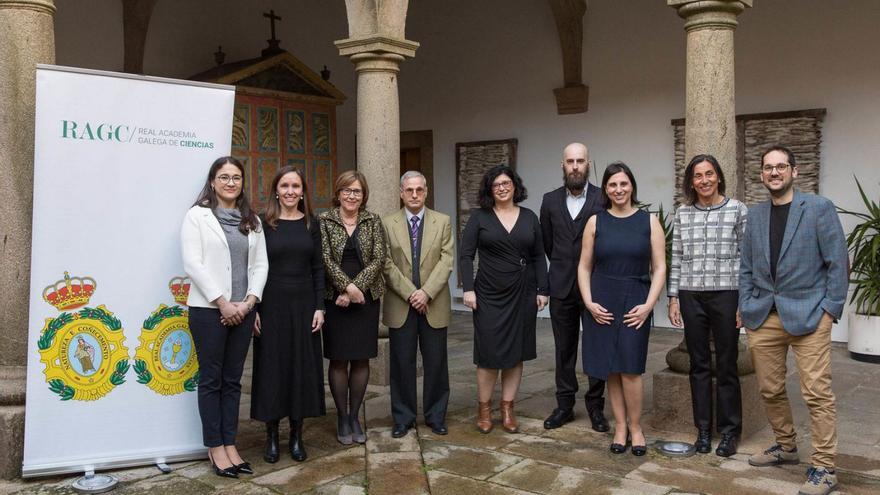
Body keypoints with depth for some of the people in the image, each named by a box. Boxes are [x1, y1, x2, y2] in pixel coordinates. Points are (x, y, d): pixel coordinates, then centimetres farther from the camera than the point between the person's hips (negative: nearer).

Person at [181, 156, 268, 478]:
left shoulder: (252, 220, 12)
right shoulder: (197, 215, -1)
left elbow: (261, 264, 8)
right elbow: (193, 264, -9)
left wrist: (249, 301, -7)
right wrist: (222, 303, -13)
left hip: (242, 310, 4)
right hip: (209, 309, -4)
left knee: (233, 380, 9)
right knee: (211, 379, 4)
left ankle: (230, 445, 17)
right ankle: (215, 447, 13)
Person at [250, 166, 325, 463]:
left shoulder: (311, 225, 6)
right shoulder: (263, 224, -1)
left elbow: (318, 268, 6)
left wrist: (319, 307, -1)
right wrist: (253, 308, -8)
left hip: (303, 304, 2)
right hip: (272, 305, -2)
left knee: (302, 366, 6)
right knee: (271, 367, 4)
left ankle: (296, 435, 18)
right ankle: (271, 435, 16)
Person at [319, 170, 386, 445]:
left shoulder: (373, 221, 4)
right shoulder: (324, 221, 1)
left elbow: (378, 259, -4)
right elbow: (326, 259, -7)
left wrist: (355, 288, -13)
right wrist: (348, 286, -17)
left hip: (366, 298, 2)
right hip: (335, 299, -1)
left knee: (361, 359, 6)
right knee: (338, 359, 3)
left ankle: (355, 416, 19)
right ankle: (342, 417, 16)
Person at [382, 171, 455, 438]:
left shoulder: (443, 222, 5)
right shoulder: (387, 224, 4)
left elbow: (446, 260, -4)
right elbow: (387, 264, -3)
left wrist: (426, 292, -15)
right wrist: (410, 293, -13)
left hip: (434, 305, 1)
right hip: (400, 306, 0)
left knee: (435, 363, 7)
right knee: (402, 363, 6)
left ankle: (436, 416, 21)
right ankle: (403, 418, 18)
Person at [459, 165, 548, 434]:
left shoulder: (529, 217, 6)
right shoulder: (479, 217, 0)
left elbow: (539, 257, 8)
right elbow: (466, 255, -3)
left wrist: (542, 290, 2)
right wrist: (468, 289, -13)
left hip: (522, 295, 3)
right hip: (489, 295, -2)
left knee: (516, 352, 7)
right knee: (489, 353, 0)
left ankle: (508, 409, 17)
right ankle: (484, 409, 13)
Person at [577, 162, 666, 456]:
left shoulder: (649, 221, 3)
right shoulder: (595, 222, 5)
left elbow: (659, 268, 1)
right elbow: (584, 267, 6)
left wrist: (648, 305, -9)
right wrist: (589, 302, -5)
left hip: (635, 302, -1)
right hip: (602, 304, 2)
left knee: (630, 368, -7)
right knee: (610, 369, 5)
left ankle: (635, 427, 11)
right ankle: (620, 426, 18)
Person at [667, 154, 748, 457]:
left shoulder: (737, 211, -1)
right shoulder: (682, 214, 7)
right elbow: (677, 259, 10)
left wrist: (745, 302, -5)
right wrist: (673, 298, 5)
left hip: (726, 295, -2)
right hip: (691, 297, 3)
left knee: (726, 366, 4)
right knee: (699, 365, 9)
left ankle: (729, 432, 18)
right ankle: (703, 430, 21)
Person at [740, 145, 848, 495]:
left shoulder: (819, 208, -3)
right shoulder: (755, 215, 11)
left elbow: (837, 262, -4)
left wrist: (830, 309, -8)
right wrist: (746, 307, 5)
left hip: (808, 314, -5)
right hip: (763, 317, 5)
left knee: (817, 393, -5)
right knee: (770, 390, 12)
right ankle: (786, 447, 32)